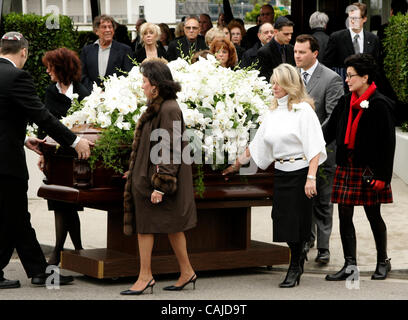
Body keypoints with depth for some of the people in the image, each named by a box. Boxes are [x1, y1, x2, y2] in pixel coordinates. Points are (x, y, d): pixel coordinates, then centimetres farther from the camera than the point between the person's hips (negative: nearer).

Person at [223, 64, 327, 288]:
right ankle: (298, 256, 26)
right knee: (283, 218, 4)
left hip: (300, 172, -6)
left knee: (296, 221, -3)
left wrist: (311, 178, -20)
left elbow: (315, 147, -13)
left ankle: (295, 267, 12)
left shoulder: (303, 110, -7)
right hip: (281, 173, 6)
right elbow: (257, 144, 21)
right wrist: (237, 164, 21)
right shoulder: (273, 113, 13)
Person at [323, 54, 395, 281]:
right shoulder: (346, 102, 7)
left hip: (369, 169, -6)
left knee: (373, 215, 7)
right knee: (345, 215, 3)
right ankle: (350, 265, 9)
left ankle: (383, 261, 24)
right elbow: (330, 131, 11)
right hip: (346, 166, 6)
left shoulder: (380, 105, -12)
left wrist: (382, 175, -14)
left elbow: (388, 143, -12)